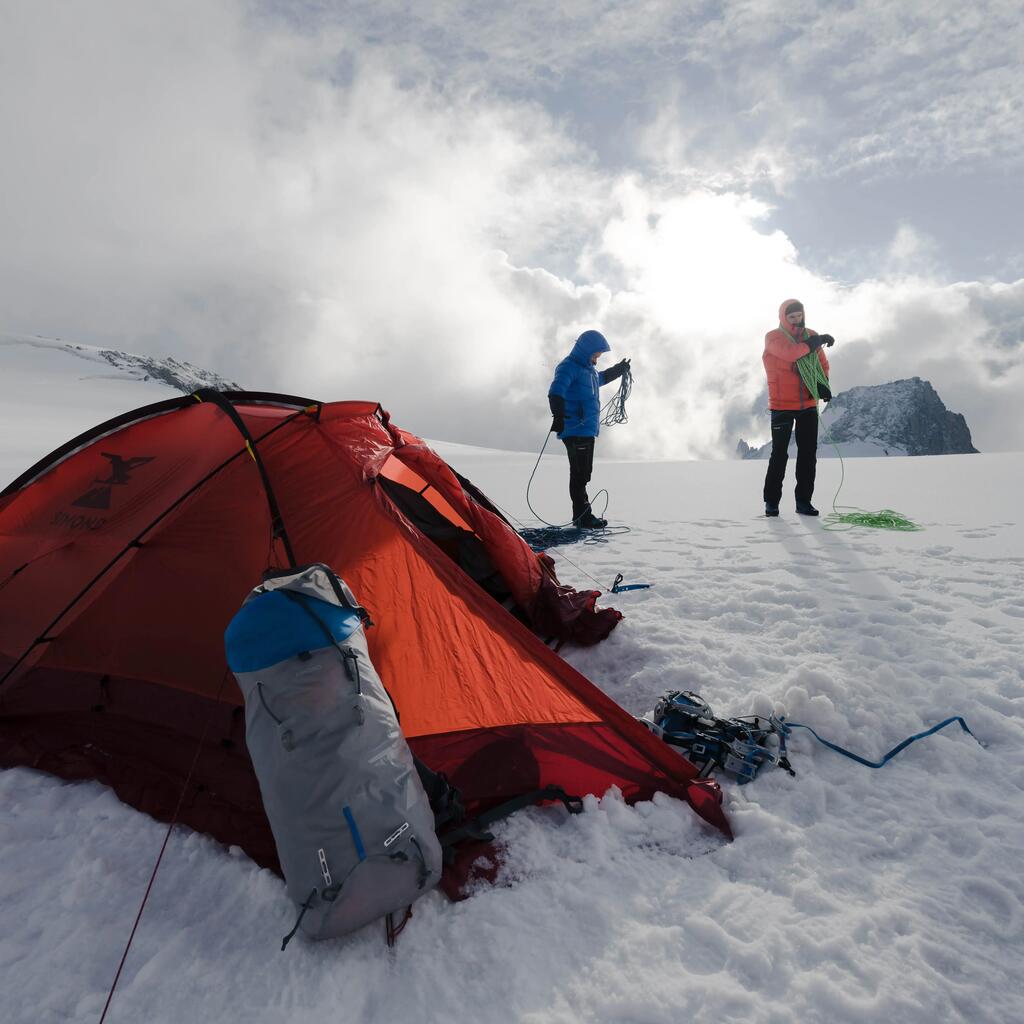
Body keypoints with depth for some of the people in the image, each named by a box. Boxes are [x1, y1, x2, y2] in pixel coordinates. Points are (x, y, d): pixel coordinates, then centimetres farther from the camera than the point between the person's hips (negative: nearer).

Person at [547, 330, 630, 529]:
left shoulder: (589, 369, 20)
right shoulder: (569, 367, -10)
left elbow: (601, 378, 45)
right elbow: (556, 392, -27)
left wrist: (619, 369, 48)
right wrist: (558, 415, -41)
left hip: (588, 429, 10)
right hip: (575, 430, -10)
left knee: (584, 473, 12)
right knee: (579, 473, -9)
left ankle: (582, 515, 18)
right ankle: (583, 516, -7)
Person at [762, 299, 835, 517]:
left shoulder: (811, 336, 9)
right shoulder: (773, 337, -5)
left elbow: (822, 364, 11)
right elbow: (790, 353, -25)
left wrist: (823, 384, -7)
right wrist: (813, 343, -22)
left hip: (808, 405, 5)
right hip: (782, 406, -4)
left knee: (809, 454, 4)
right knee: (779, 454, -2)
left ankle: (803, 501, 13)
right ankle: (771, 501, 8)